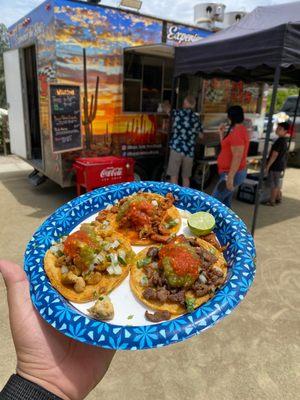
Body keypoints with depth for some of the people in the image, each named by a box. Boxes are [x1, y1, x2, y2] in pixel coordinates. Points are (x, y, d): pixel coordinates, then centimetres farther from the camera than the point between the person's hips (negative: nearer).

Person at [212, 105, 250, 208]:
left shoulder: (237, 132, -19)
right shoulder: (239, 130, 14)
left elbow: (237, 157, -25)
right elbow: (226, 148, 20)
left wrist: (230, 177, -27)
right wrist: (222, 133, 14)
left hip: (233, 173, -10)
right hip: (232, 172, 10)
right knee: (225, 203, 14)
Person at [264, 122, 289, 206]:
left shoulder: (279, 141, -20)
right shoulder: (284, 141, 10)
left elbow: (274, 155, -22)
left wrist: (267, 166, -18)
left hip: (275, 167, -9)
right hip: (280, 166, 9)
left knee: (273, 185, 0)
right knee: (277, 184, 19)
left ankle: (272, 201, 9)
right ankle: (278, 198, 30)